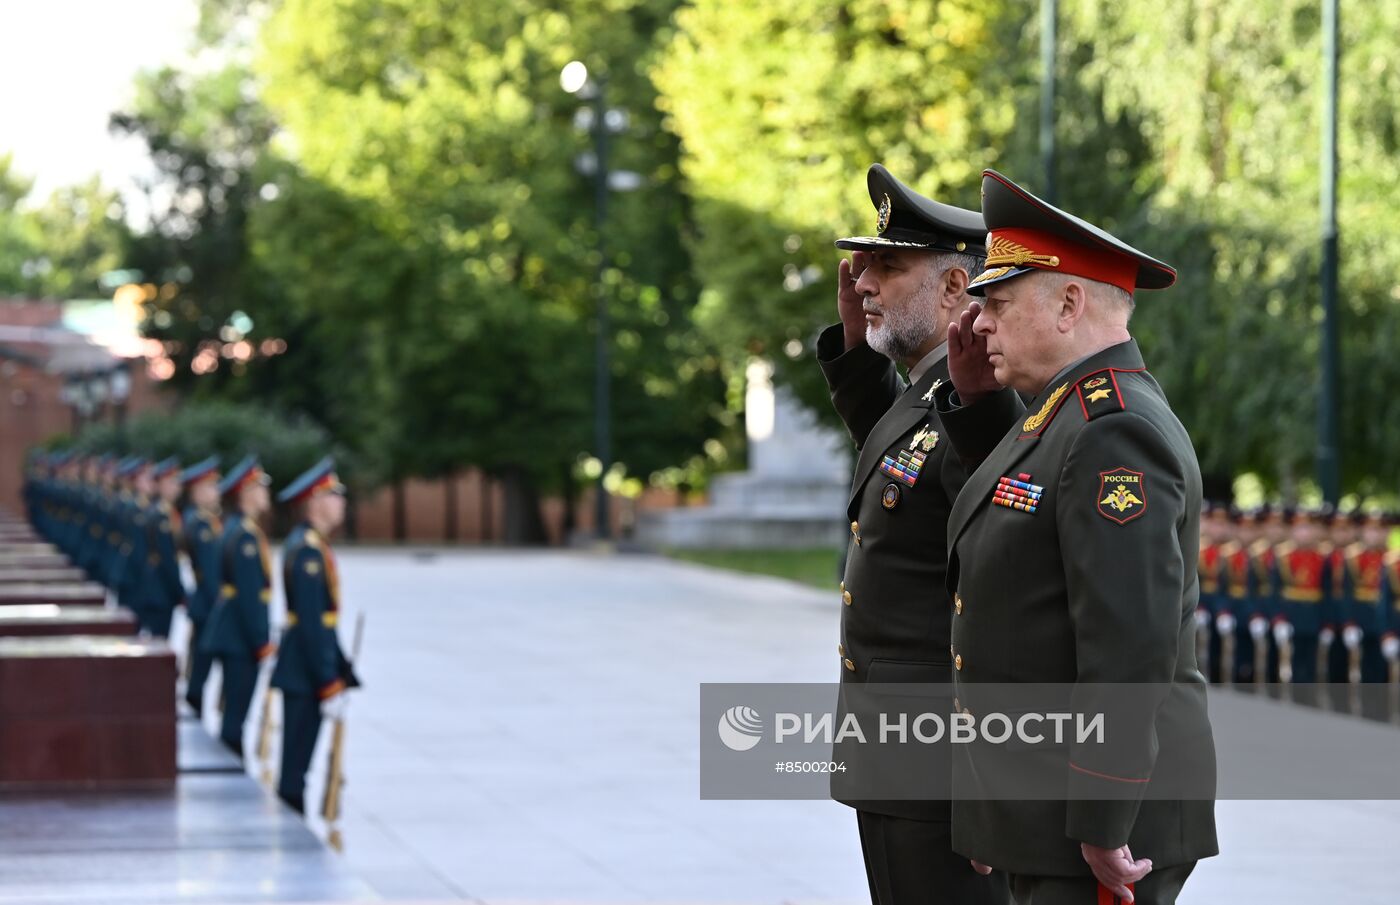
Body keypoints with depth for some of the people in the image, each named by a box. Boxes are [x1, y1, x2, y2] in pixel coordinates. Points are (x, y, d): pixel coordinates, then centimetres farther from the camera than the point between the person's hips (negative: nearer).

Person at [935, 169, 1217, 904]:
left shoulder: (1114, 432, -20)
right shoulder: (1071, 411, 11)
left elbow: (1132, 643, -25)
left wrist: (1102, 829, -24)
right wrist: (974, 395, 15)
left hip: (1101, 816, -10)